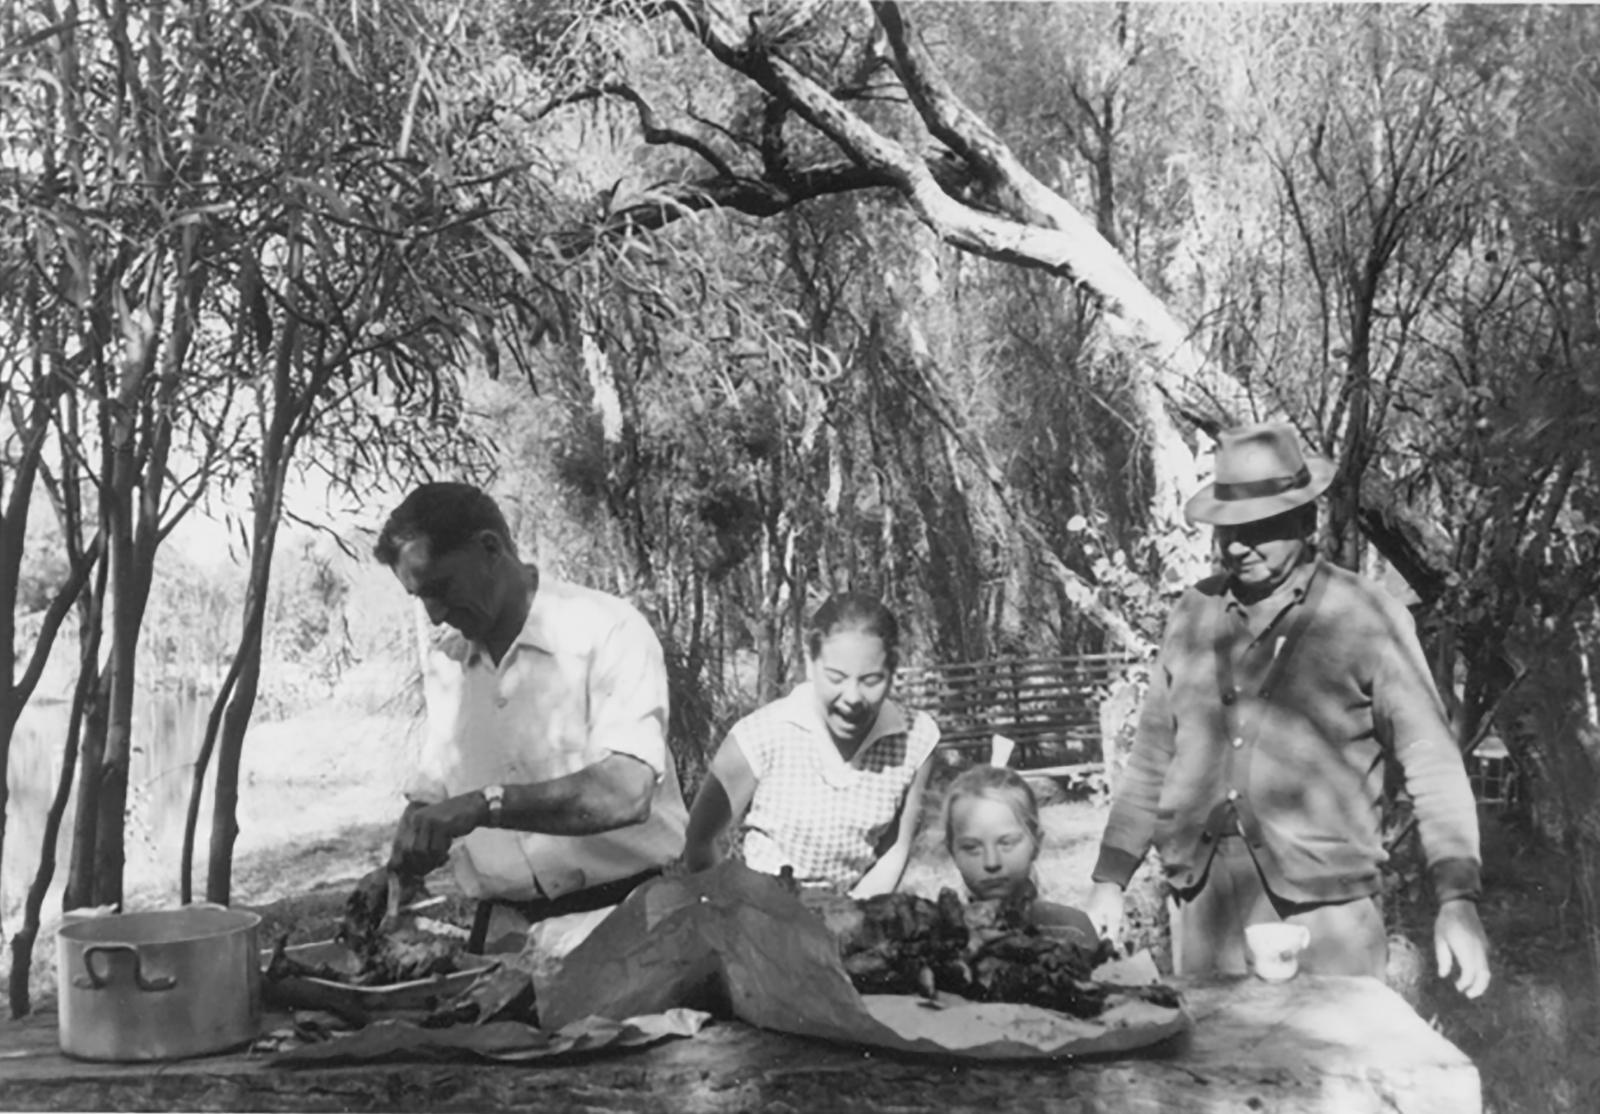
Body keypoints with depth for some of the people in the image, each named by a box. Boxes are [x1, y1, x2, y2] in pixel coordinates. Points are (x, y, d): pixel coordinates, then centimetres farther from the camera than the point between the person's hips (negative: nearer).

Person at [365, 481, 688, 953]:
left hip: (619, 927, -5)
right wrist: (395, 875, 0)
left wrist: (485, 804, -28)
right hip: (506, 928, 6)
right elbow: (430, 795, 18)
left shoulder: (608, 631, -9)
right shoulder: (443, 661, 11)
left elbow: (625, 794, -22)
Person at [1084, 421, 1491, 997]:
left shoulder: (1368, 618, -3)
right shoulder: (1192, 614, 7)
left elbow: (1433, 766, -2)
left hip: (1324, 911, -3)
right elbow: (1151, 760, 14)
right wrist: (1110, 879, 11)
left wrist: (1457, 900, -12)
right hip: (1204, 903, 3)